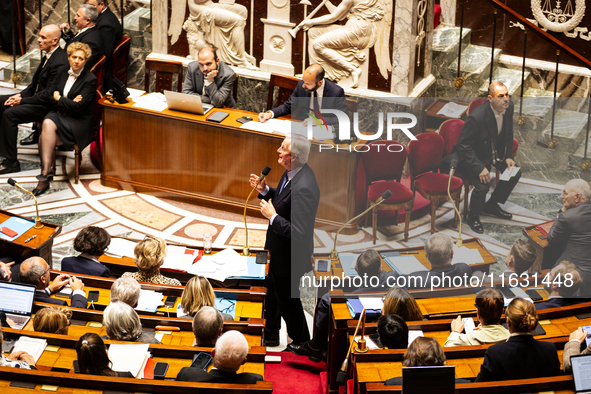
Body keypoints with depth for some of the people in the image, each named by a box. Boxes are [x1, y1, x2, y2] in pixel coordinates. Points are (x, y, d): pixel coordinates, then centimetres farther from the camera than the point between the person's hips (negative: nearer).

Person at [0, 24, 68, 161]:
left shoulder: (60, 63, -25)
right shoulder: (48, 55, 7)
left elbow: (49, 95, -26)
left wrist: (22, 101, -18)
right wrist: (21, 95, 1)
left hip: (48, 106, -11)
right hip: (38, 96, 11)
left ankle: (11, 162, -18)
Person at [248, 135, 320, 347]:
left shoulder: (304, 188, -35)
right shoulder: (291, 173, -4)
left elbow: (299, 232, -35)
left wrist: (272, 216, -26)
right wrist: (264, 190, 0)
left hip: (289, 256, -10)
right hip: (279, 250, 10)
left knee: (288, 300, 10)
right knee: (272, 293, 28)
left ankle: (301, 343, 32)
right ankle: (271, 336, 49)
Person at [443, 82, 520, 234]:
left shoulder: (508, 106, -15)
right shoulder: (476, 117, -37)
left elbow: (508, 133, 4)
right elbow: (464, 146, -27)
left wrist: (508, 156, -2)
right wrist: (480, 167, -30)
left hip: (497, 150, 7)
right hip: (473, 154, -7)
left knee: (515, 173, 5)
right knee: (482, 185, -23)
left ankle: (491, 205, 27)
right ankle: (474, 217, 8)